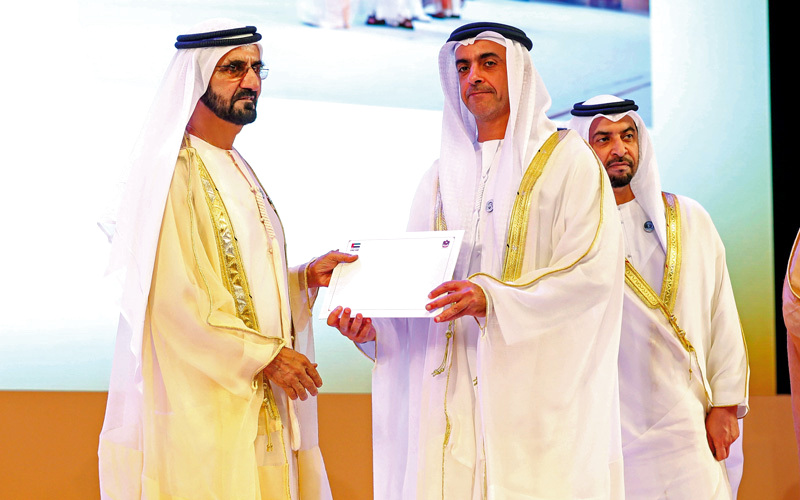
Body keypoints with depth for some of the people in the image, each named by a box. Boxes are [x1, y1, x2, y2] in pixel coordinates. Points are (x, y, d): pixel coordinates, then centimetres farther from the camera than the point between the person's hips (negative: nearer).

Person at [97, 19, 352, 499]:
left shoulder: (240, 173, 18)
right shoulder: (172, 172, -10)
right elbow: (175, 298, -18)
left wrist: (305, 278, 6)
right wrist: (265, 355, -17)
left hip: (257, 408, 8)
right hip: (199, 402, -8)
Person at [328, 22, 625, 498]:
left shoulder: (567, 160, 2)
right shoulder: (442, 177, 18)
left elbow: (593, 271, -10)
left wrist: (492, 297, -22)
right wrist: (372, 321, -5)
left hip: (540, 392, -4)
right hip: (452, 391, 4)